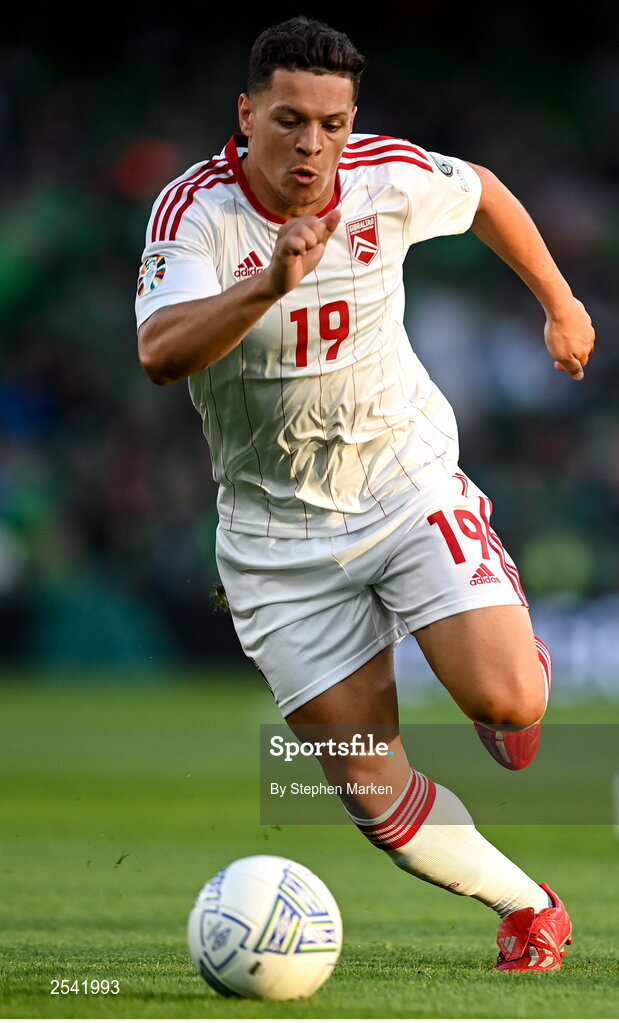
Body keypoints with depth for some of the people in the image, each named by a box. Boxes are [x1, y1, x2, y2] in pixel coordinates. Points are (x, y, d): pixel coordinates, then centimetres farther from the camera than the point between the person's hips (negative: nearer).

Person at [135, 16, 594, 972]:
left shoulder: (390, 177, -10)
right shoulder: (197, 210, -18)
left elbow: (484, 192, 14)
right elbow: (161, 353, -36)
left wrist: (560, 303, 23)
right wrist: (270, 284, -50)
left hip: (408, 482, 1)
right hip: (277, 530, -1)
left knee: (505, 700, -20)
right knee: (375, 793, -3)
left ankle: (518, 675, 17)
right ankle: (528, 906, 19)